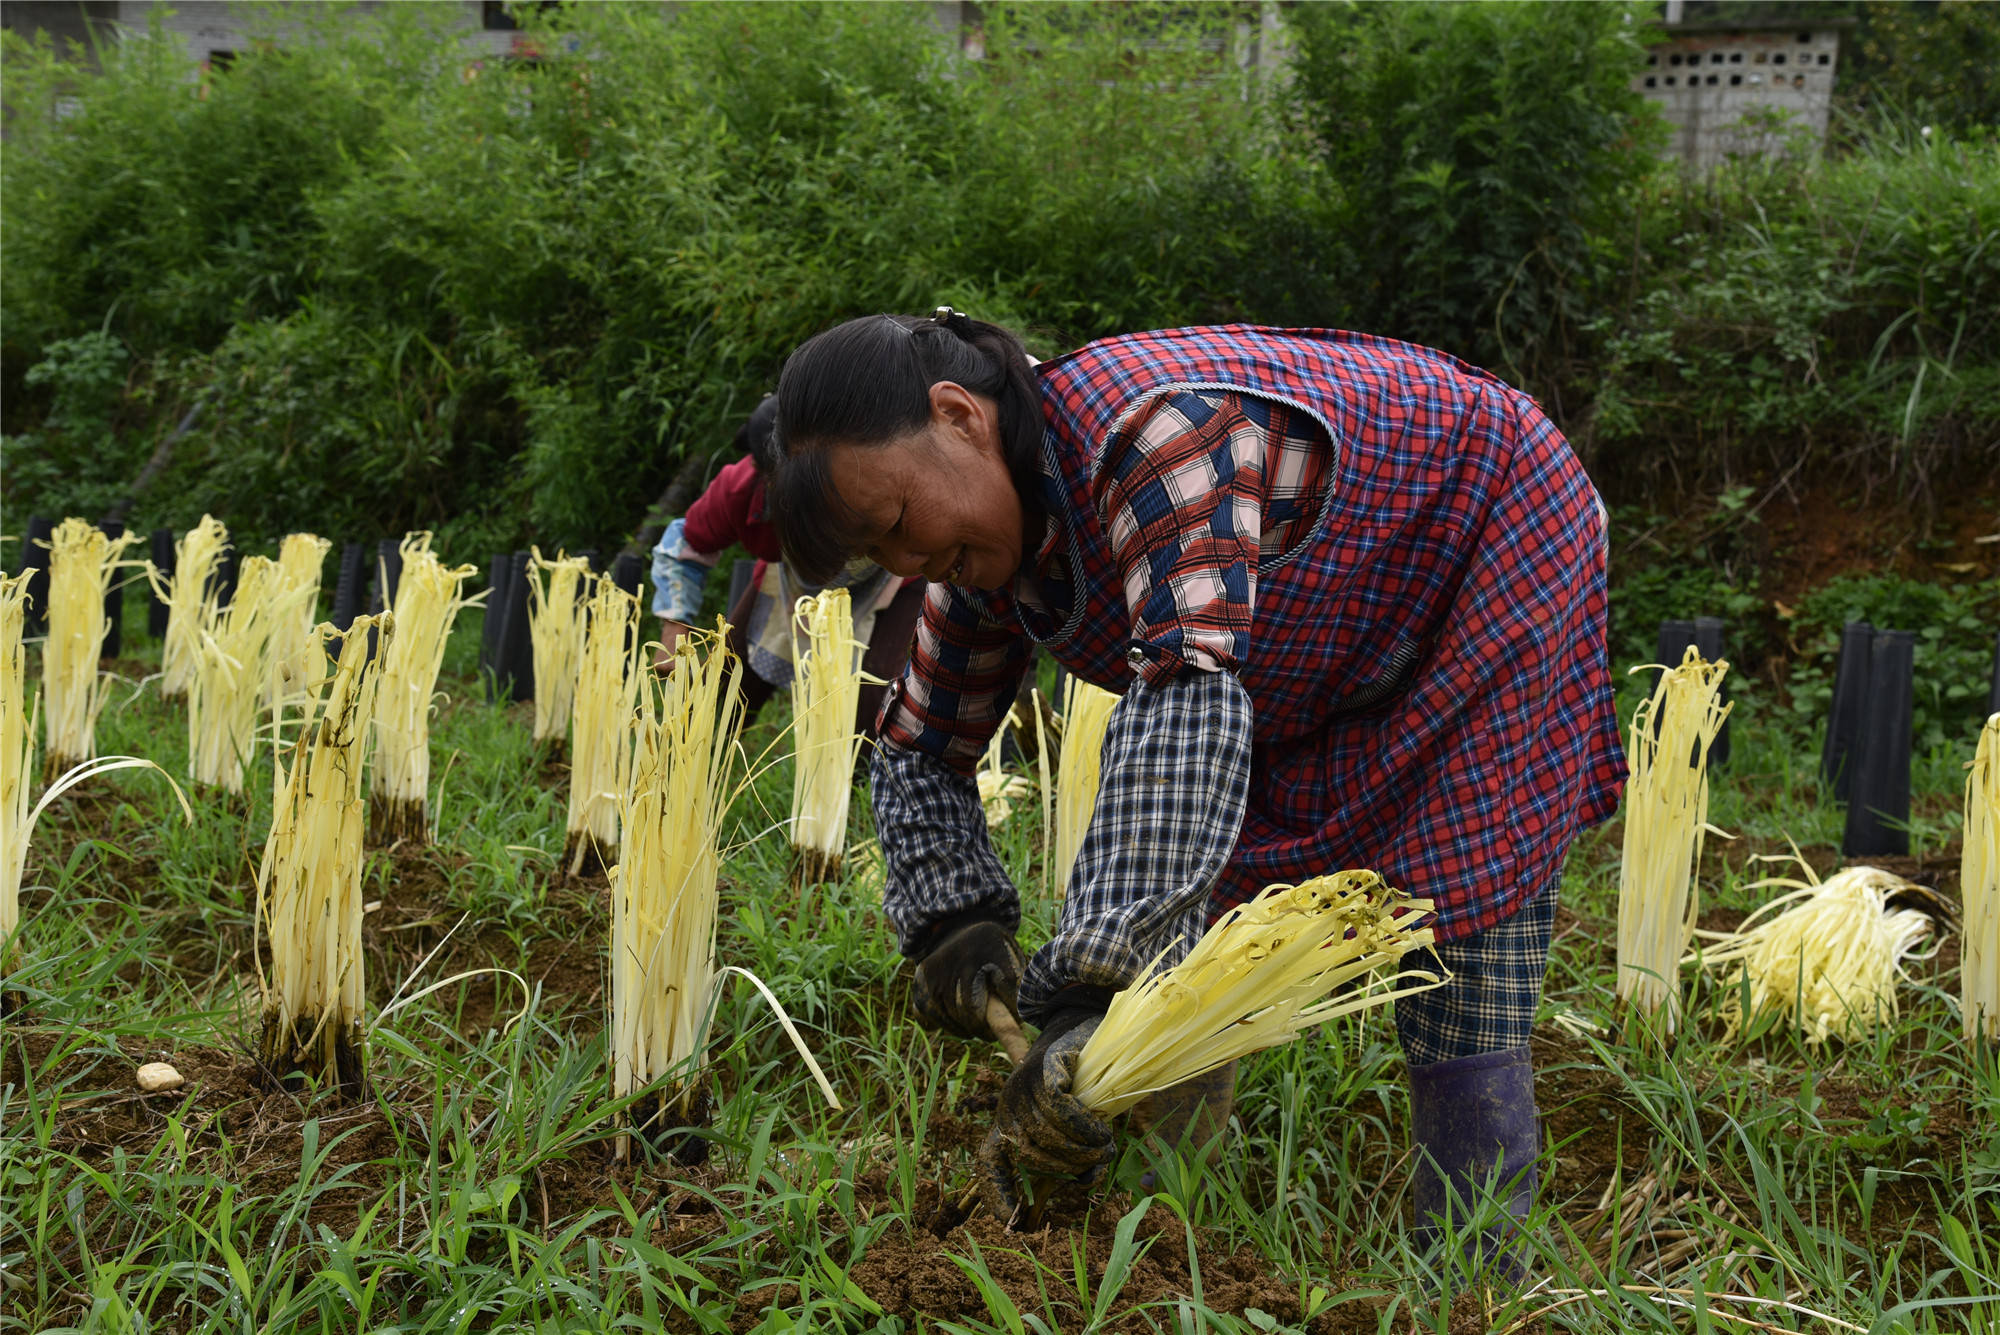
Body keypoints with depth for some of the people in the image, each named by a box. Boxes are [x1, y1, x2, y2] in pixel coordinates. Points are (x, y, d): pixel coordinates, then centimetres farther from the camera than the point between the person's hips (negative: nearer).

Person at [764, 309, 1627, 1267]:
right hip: (1332, 663, 8)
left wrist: (1099, 992, -57)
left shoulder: (1151, 427, -39)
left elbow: (1191, 693, -51)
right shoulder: (985, 551, -10)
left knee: (1457, 986, -11)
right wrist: (952, 920, -18)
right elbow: (919, 752, 1)